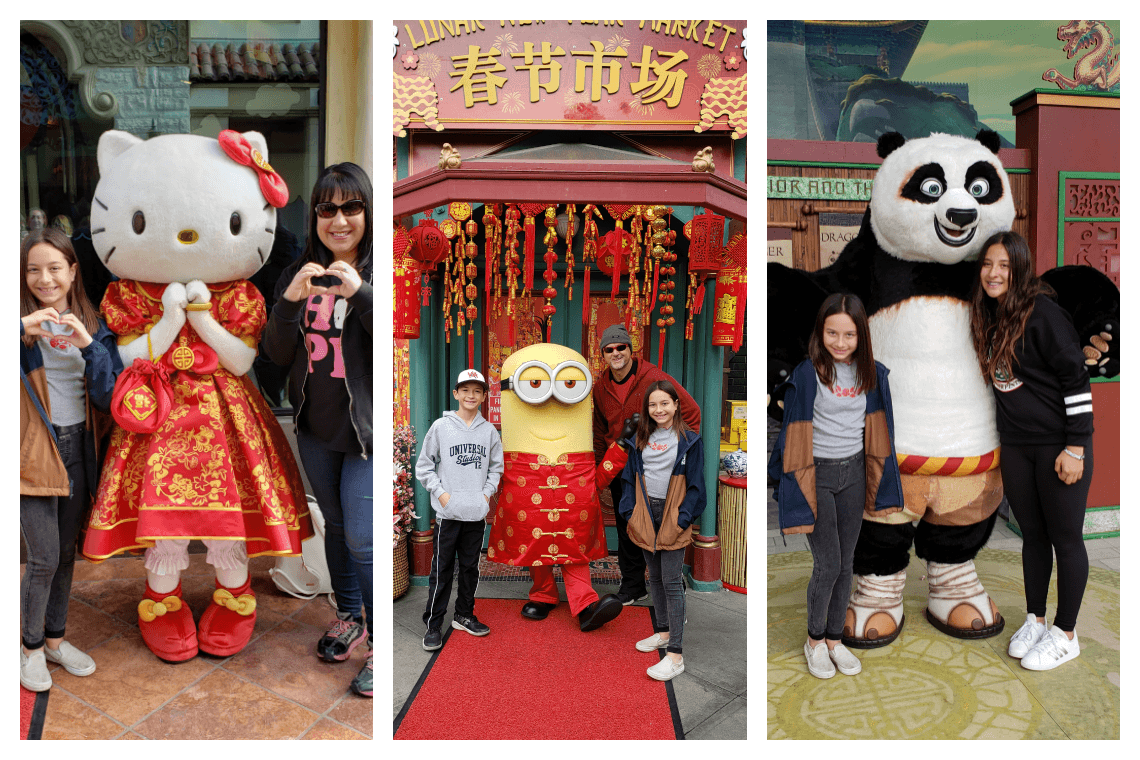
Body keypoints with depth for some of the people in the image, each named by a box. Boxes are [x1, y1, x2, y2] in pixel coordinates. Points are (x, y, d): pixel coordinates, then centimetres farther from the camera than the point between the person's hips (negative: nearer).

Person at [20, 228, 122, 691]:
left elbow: (109, 397, -5)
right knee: (44, 558, -1)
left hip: (77, 448, 4)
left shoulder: (92, 326, 4)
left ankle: (55, 638, 33)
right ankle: (31, 647, 22)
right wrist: (22, 329, -30)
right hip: (33, 451, -3)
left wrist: (89, 346, -18)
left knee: (66, 552, 15)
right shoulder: (23, 322, -5)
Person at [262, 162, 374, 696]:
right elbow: (278, 356, 0)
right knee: (336, 526, 20)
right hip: (315, 428, 5)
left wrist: (360, 293, -32)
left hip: (365, 430, -5)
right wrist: (289, 301, -18)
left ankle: (382, 646, 18)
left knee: (363, 540, -2)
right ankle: (349, 617, 41)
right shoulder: (299, 274, 3)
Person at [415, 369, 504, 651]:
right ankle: (433, 625, 12)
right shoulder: (440, 427, -2)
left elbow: (496, 467, 14)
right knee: (442, 570, 1)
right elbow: (424, 466, 1)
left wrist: (487, 493, 1)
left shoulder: (489, 431, 6)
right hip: (448, 512, -3)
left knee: (470, 567, 14)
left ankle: (464, 615, 29)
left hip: (477, 512, 3)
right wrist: (441, 493, -8)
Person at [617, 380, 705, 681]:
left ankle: (675, 655, -1)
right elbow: (630, 477, 11)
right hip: (646, 514, 5)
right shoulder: (641, 440, 8)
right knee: (655, 577, 17)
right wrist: (629, 511, 1)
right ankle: (663, 632, 34)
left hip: (673, 517, -5)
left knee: (671, 581, -5)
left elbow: (695, 484, -6)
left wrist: (683, 518, -13)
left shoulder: (689, 440, -6)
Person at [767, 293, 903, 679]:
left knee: (846, 563, 13)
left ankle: (834, 639, 30)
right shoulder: (807, 374, -16)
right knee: (827, 565, 0)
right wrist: (790, 478, -11)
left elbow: (877, 428, 10)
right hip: (817, 474, -5)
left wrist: (880, 477, 11)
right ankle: (814, 640, 23)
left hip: (854, 472, 5)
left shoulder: (871, 372, -1)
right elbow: (793, 432, -11)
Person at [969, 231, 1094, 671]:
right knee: (1032, 535, 16)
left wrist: (1075, 446, -18)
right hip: (1015, 445, 7)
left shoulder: (1042, 312, -15)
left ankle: (1065, 635, 19)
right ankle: (1034, 620, 30)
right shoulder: (988, 316, 7)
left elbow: (1076, 378, -16)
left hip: (1058, 444, -6)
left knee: (1065, 538, 5)